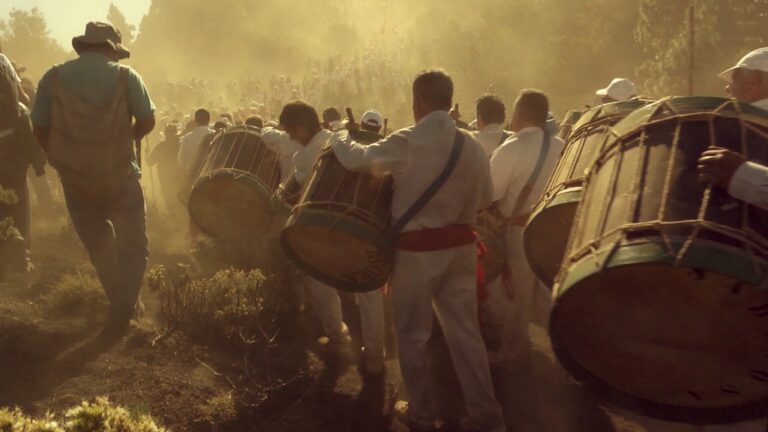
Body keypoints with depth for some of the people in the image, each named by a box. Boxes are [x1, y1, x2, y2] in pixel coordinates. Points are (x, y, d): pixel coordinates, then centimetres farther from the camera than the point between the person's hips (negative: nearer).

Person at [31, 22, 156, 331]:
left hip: (74, 180, 3)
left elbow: (39, 129, -1)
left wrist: (63, 160, 14)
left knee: (99, 247, 21)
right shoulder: (125, 76, -7)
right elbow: (147, 122, -5)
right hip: (119, 177, -2)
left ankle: (121, 302, 33)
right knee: (132, 246, 12)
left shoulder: (53, 78, -2)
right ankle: (122, 311, 2)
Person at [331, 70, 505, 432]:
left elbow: (354, 158, -11)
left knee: (413, 335, 11)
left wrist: (340, 138, 10)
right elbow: (485, 200, 10)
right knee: (464, 331, 13)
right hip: (460, 246, 5)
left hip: (416, 250, -4)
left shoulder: (406, 143, -15)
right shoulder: (472, 146, 1)